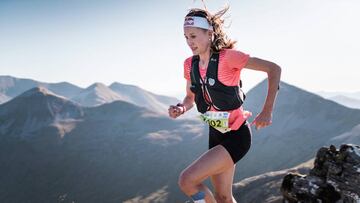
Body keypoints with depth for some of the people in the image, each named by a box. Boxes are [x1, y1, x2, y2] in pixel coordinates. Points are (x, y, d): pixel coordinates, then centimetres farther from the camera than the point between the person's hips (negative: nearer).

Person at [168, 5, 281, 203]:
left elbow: (274, 69, -17)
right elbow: (190, 98, 14)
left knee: (187, 180, -19)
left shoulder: (227, 57, -19)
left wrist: (267, 111, -21)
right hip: (216, 135, 7)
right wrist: (180, 109, -10)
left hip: (236, 135, -7)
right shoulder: (190, 64, 1)